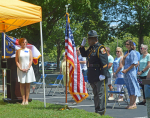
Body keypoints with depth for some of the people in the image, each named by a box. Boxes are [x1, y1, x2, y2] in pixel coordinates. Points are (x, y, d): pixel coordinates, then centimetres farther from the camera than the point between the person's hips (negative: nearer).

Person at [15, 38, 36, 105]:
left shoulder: (29, 50, 8)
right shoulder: (18, 51, 6)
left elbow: (31, 60, 3)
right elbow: (17, 61, 2)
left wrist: (27, 68, -10)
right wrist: (20, 69, -11)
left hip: (28, 69, 1)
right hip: (21, 69, 0)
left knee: (28, 84, -1)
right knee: (22, 84, 0)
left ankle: (26, 100, 2)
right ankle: (23, 100, 3)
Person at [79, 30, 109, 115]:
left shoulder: (100, 48, -14)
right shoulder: (91, 48, 14)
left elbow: (104, 62, -20)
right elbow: (84, 54, 31)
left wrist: (103, 74, -24)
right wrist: (82, 46, 16)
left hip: (100, 76, -10)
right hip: (93, 76, 10)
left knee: (101, 94, -5)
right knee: (96, 94, 17)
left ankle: (101, 112, -3)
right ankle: (97, 110, 25)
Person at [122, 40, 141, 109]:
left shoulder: (133, 52, -8)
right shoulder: (126, 53, 16)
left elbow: (134, 63, -15)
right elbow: (123, 64, 18)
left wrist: (126, 70, -15)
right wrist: (123, 58, -2)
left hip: (131, 71, -8)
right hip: (126, 73, 8)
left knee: (133, 87, -5)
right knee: (129, 88, 9)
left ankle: (134, 104, -4)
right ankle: (131, 103, 14)